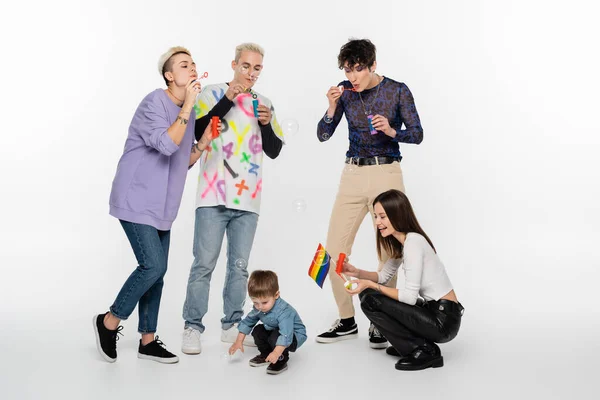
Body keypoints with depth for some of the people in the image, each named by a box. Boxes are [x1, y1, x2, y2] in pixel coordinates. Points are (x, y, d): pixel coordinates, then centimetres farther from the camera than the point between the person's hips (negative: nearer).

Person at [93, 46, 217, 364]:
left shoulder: (188, 111, 12)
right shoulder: (155, 102, -12)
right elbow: (167, 144, -27)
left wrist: (206, 139, 2)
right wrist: (188, 105, -21)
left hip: (160, 206, 8)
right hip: (136, 201, -8)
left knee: (157, 271, 7)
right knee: (153, 265, -14)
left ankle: (148, 340, 18)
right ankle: (109, 321, 8)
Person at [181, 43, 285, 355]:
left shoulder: (264, 104, 14)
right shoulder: (213, 94, 4)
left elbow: (274, 151, 11)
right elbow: (198, 131, -9)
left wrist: (266, 124, -6)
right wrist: (227, 100, -13)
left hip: (247, 199, 4)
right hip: (213, 196, -3)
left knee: (239, 265, 8)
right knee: (204, 264, -4)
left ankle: (231, 326, 19)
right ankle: (192, 327, 6)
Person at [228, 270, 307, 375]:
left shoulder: (284, 311, -38)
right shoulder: (258, 308, -13)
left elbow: (285, 335, -46)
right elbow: (247, 322, 1)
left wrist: (276, 353, -57)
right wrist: (239, 342, -2)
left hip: (294, 336, -8)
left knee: (275, 337, -32)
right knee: (257, 331, -5)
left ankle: (282, 360, -9)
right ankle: (266, 354, 14)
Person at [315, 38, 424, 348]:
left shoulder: (398, 91, -4)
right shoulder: (345, 91, 3)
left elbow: (417, 135, -3)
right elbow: (323, 135, 2)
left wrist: (391, 131, -21)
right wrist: (332, 107, -15)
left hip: (386, 174, -3)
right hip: (352, 175, 3)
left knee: (389, 250, 1)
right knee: (334, 249, 1)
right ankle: (347, 322, 15)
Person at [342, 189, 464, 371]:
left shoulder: (413, 241, -19)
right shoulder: (400, 242, 8)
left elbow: (410, 297, -21)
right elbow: (384, 275, 18)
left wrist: (370, 285, -17)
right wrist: (357, 272, 1)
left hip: (444, 319, -9)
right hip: (434, 311, 9)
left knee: (370, 301, -15)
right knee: (368, 294, 10)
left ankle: (424, 351, -5)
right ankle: (418, 346, 12)